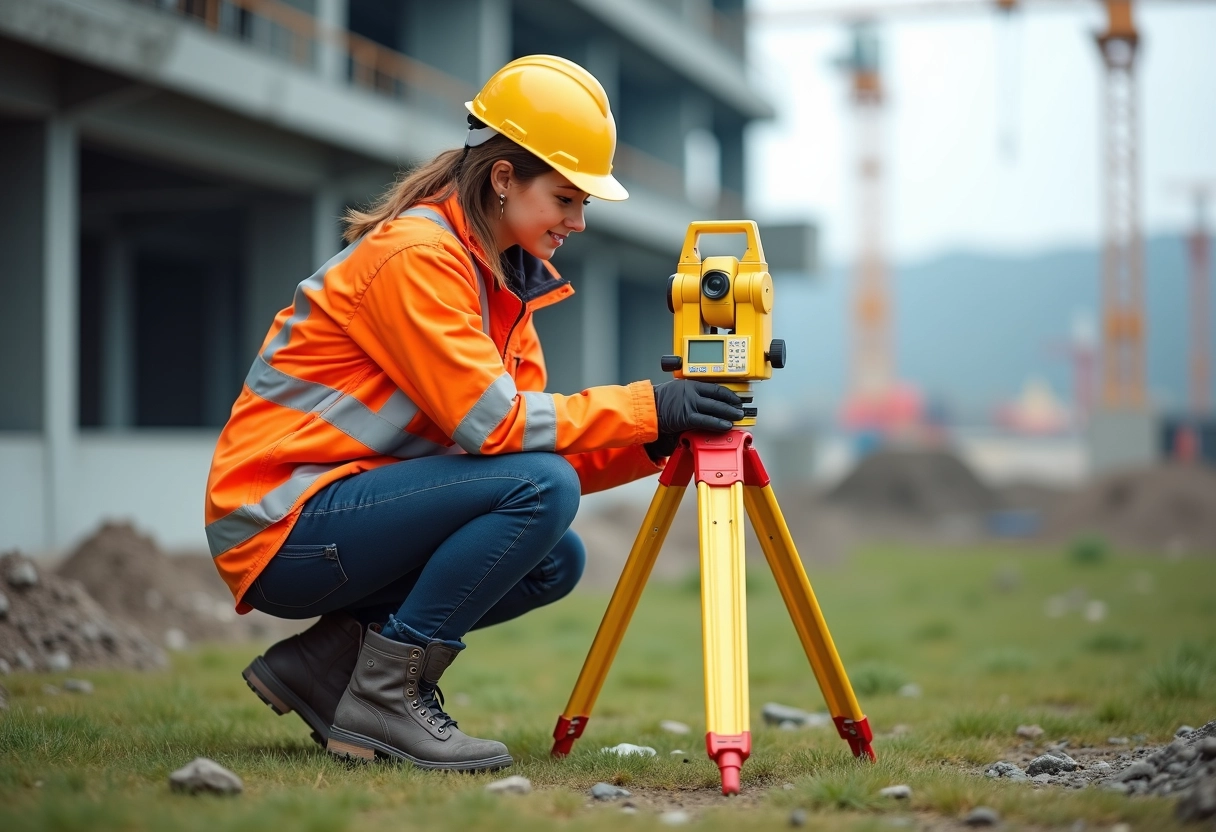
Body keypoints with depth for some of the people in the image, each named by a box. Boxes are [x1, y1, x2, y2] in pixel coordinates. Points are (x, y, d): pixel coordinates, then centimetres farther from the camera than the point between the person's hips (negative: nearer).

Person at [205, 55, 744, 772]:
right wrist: (646, 408, -20)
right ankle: (383, 692, -13)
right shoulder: (416, 254, -17)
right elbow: (490, 422, -24)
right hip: (282, 523, -9)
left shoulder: (510, 276, 12)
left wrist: (658, 439, -7)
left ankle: (327, 660, 7)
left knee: (556, 562, 3)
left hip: (352, 509, 9)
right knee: (540, 489, -22)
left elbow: (534, 436, 6)